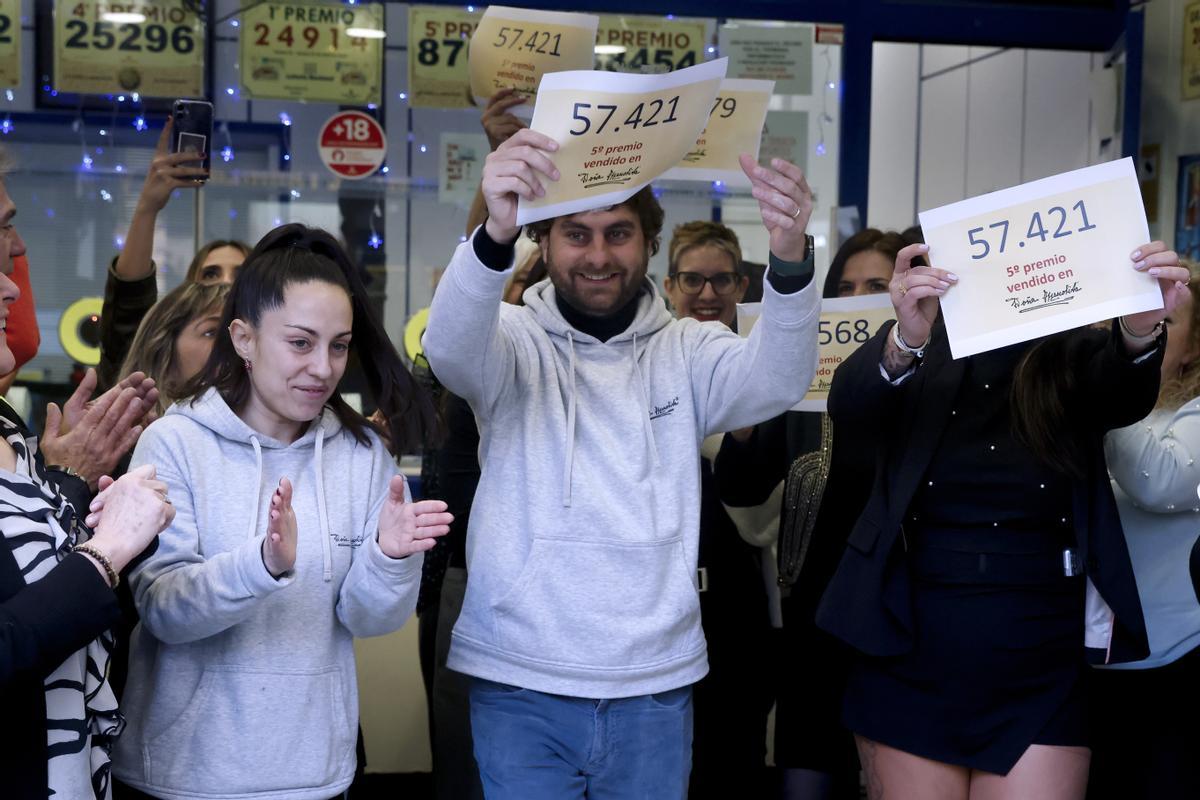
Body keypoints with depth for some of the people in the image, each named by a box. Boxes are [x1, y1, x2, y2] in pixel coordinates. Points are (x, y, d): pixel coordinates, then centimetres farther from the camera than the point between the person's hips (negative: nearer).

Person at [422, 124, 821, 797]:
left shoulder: (687, 351, 3)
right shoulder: (516, 340, 0)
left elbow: (776, 381, -14)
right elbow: (451, 349, -21)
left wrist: (791, 260, -35)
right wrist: (494, 235, -42)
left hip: (656, 687, 2)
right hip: (522, 688, -1)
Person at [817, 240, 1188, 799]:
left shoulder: (1077, 358, 3)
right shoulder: (916, 352, 1)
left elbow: (1126, 394, -17)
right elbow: (848, 405, -17)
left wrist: (1139, 330, -40)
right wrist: (905, 338, -39)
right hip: (910, 665, 0)